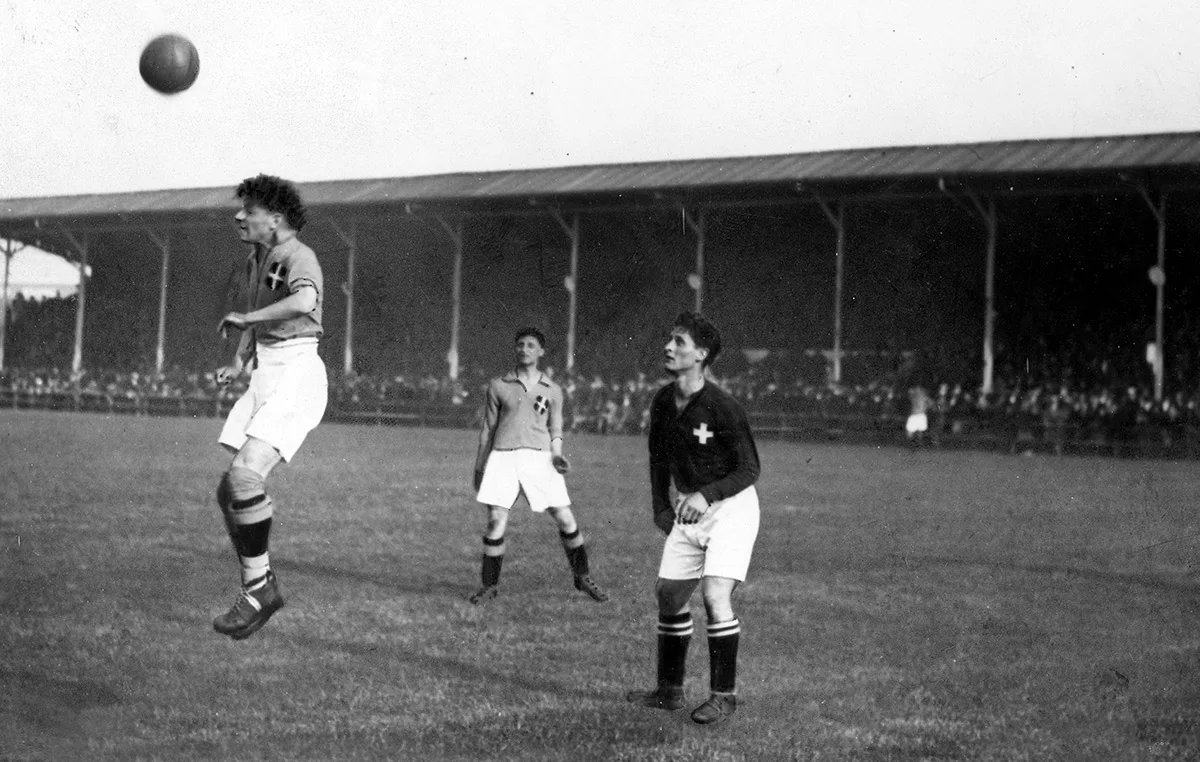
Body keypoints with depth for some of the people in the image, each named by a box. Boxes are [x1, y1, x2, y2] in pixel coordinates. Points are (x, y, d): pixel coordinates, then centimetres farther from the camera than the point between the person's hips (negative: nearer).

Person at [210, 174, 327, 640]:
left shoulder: (297, 257, -12)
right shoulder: (256, 261, 16)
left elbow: (305, 301, -35)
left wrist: (245, 318, -23)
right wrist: (239, 363, 15)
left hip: (296, 375, -9)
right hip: (264, 375, 9)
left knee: (244, 476, -23)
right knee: (229, 491, 4)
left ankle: (258, 587, -11)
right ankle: (261, 587, 15)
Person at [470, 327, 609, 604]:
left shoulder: (552, 390, 13)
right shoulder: (498, 386, 10)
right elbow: (487, 428, 15)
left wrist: (556, 456, -3)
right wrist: (478, 469, 15)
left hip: (539, 457, 1)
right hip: (502, 456, -1)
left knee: (566, 519, -3)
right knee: (496, 522, -7)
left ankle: (582, 578, 15)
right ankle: (489, 586, 8)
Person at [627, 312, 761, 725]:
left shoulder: (723, 407, -21)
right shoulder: (662, 403, -1)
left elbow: (749, 470, -17)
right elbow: (659, 455, 16)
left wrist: (705, 494, -28)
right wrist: (661, 505, 11)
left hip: (732, 507, -7)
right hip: (689, 508, 7)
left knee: (715, 595, -18)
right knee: (669, 594, 9)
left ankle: (724, 695, -6)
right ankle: (669, 690, 24)